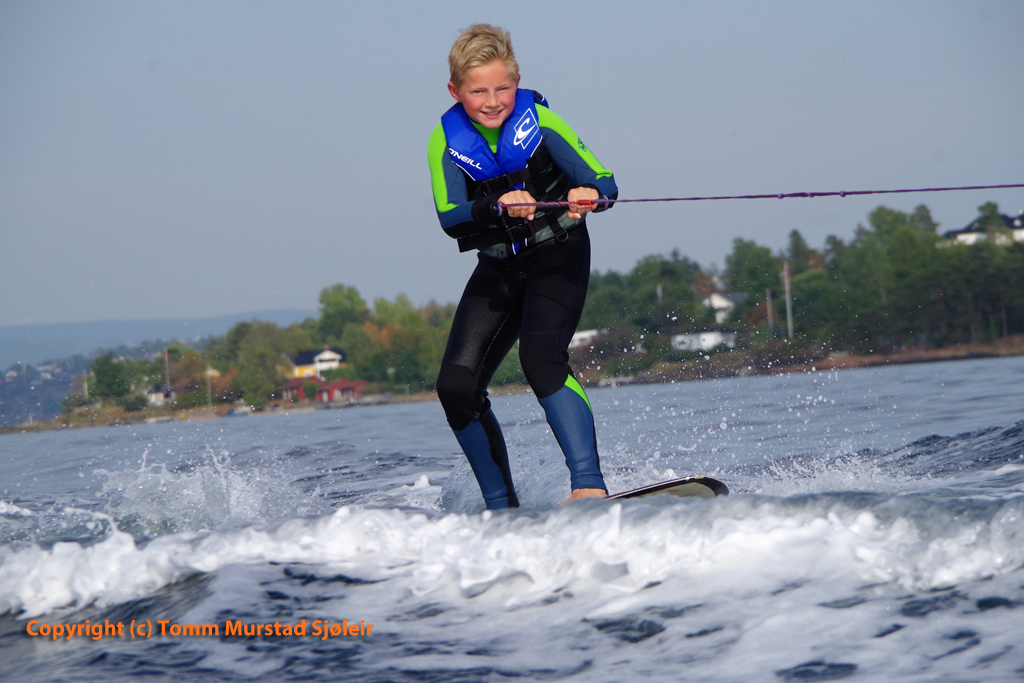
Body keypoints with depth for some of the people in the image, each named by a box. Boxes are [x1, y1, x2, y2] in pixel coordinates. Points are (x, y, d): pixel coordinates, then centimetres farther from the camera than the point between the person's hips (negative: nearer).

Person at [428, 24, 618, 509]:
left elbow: (605, 182, -18)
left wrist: (588, 195, -42)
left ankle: (589, 485, -33)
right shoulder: (447, 140, -7)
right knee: (457, 385, -8)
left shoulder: (539, 123, -13)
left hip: (557, 256, -4)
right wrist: (499, 206, -37)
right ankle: (500, 507, 4)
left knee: (540, 357, -29)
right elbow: (449, 217, -18)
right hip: (497, 270, 4)